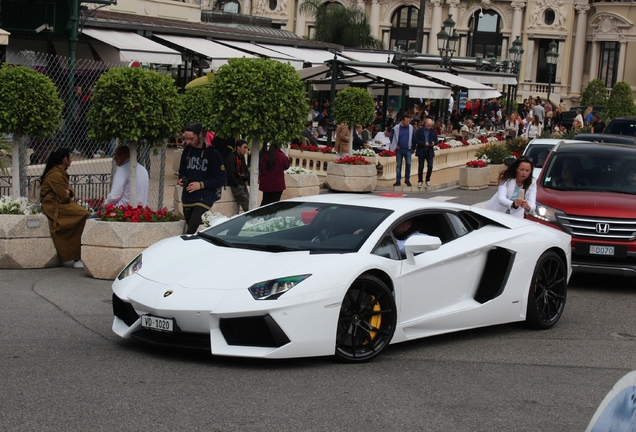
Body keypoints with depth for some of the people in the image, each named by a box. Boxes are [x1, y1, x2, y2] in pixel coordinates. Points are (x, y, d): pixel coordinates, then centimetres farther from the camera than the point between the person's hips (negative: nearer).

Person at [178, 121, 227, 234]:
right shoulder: (187, 150, 9)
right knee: (189, 229, 11)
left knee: (190, 233, -21)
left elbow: (221, 179, -6)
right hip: (187, 199, 6)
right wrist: (182, 180, 0)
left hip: (204, 199, -6)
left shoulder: (212, 153, -8)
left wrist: (201, 185, -15)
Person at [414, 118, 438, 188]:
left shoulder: (433, 132, 7)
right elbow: (415, 140, -8)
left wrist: (433, 143, -14)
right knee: (421, 167, 2)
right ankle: (420, 181, 13)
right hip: (421, 151, -2)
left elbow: (436, 141, 10)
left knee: (430, 166, -4)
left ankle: (428, 180, 15)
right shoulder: (419, 131, -2)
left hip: (430, 151, 2)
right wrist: (424, 143, -18)